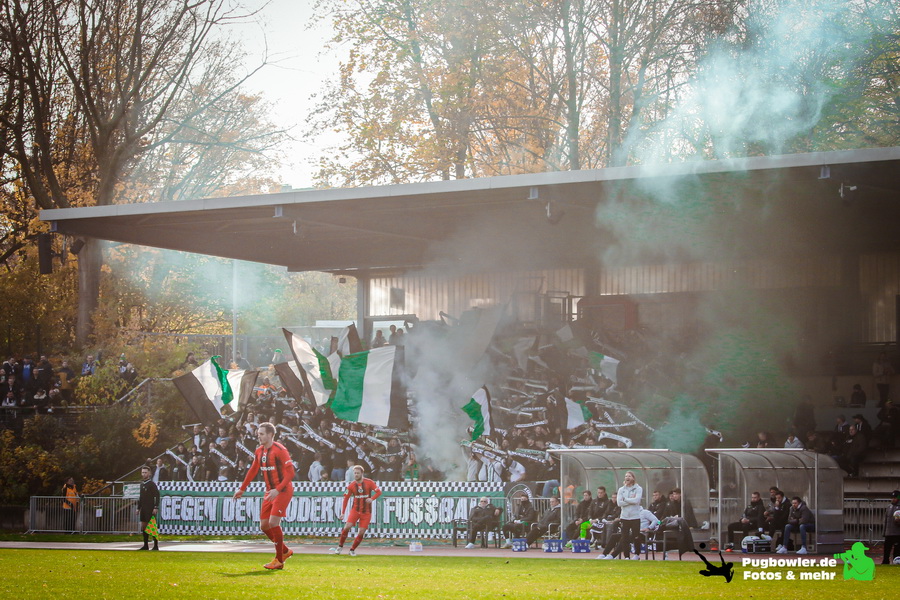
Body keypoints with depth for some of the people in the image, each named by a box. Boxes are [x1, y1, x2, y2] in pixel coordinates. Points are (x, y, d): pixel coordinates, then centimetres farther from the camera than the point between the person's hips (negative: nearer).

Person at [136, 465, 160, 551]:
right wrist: (138, 508, 17)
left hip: (150, 509, -8)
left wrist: (156, 508, -18)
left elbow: (157, 496, -13)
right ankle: (146, 545, 16)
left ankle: (156, 546, -2)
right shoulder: (142, 484, 13)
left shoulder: (152, 484, -9)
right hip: (143, 509, 8)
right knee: (143, 527, 9)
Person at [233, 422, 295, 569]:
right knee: (264, 525, 5)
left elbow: (290, 473, -20)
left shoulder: (280, 450, -16)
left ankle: (279, 560, -6)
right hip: (270, 491, 8)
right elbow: (253, 471, 21)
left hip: (283, 491, -8)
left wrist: (277, 490, -29)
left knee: (273, 522, -17)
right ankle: (285, 551, 24)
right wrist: (242, 489, 21)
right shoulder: (259, 452, 8)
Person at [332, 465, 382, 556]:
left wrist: (372, 499, -24)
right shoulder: (351, 485, -2)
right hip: (355, 510, 0)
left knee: (361, 532, -4)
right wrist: (343, 512, -1)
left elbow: (379, 491, -5)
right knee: (347, 527, -17)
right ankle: (340, 547, 0)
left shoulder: (369, 482, -7)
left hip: (366, 512, 0)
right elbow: (346, 498, 4)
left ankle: (352, 550, 13)